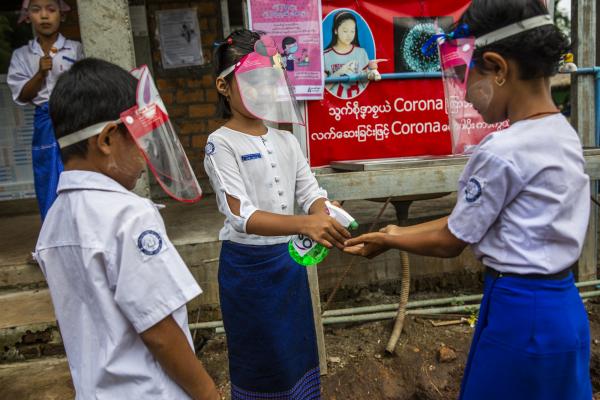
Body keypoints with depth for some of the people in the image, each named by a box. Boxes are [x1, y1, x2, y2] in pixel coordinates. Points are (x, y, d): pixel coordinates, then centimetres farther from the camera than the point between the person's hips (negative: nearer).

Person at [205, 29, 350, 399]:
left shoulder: (286, 140, 3)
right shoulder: (222, 144, -15)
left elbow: (310, 192, 2)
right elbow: (241, 215, -25)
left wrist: (323, 217, -22)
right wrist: (304, 224, -39)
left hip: (290, 259, 6)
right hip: (248, 263, -5)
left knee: (298, 347, 20)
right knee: (261, 358, 11)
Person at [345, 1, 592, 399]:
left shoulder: (501, 152, -24)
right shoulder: (564, 134, 3)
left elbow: (450, 243, -12)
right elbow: (468, 217, 5)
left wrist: (389, 241, 3)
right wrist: (403, 231, 9)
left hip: (519, 312, -8)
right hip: (563, 305, 8)